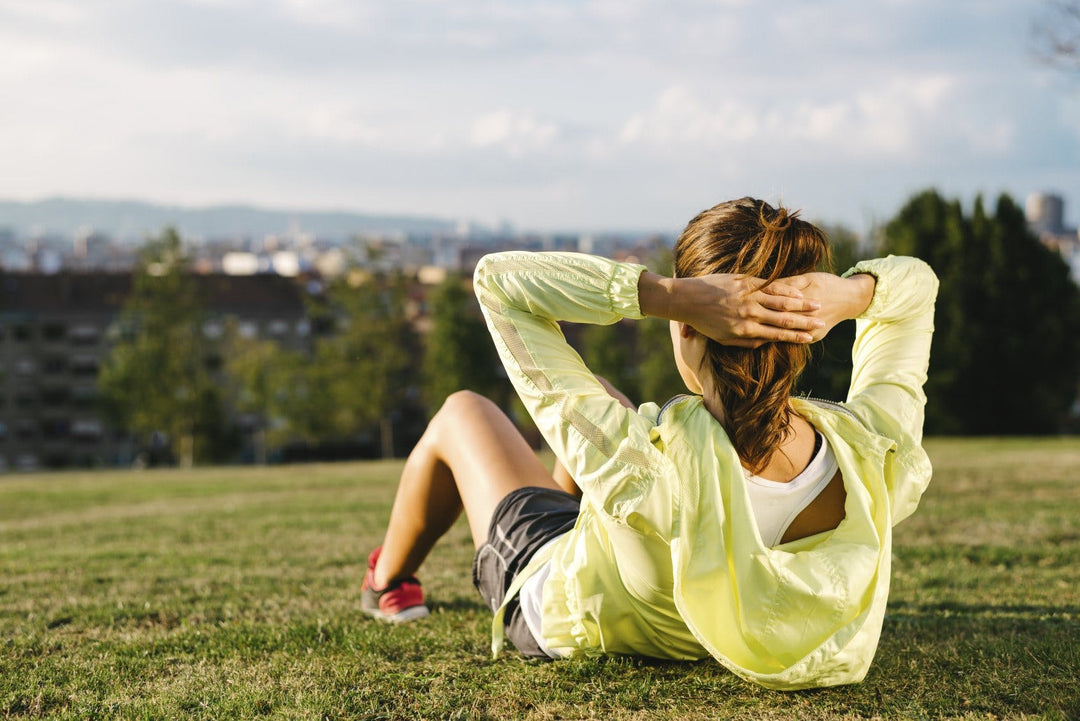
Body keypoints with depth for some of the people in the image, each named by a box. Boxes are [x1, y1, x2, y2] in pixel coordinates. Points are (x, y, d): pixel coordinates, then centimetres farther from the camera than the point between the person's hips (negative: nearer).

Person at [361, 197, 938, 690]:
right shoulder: (876, 454, -37)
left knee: (462, 412, 23)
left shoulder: (645, 462, -49)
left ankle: (389, 582, 53)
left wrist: (666, 293, -51)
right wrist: (849, 294, -41)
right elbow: (915, 280, -18)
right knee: (606, 393, 27)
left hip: (556, 617, -4)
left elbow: (498, 278, -42)